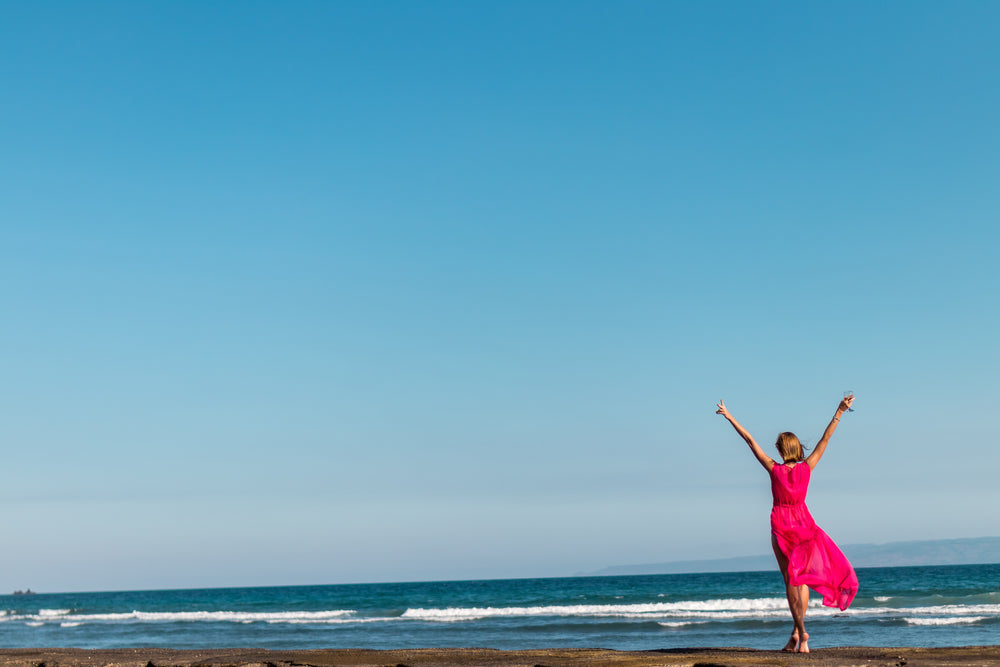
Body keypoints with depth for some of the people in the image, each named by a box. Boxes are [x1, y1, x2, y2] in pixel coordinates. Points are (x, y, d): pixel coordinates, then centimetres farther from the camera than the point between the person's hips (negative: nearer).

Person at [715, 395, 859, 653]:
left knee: (791, 581, 1)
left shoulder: (774, 469, -12)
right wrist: (839, 413, 2)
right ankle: (796, 633, 7)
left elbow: (750, 440, -9)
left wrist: (730, 417, -4)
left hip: (781, 527, -2)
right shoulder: (806, 467, -6)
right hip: (804, 525, 2)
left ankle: (802, 633, -10)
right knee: (802, 579, 11)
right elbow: (825, 439, -2)